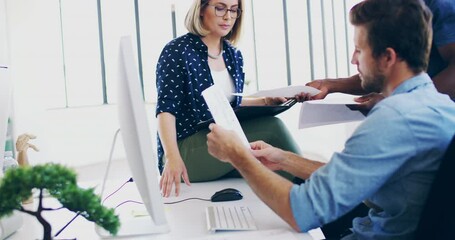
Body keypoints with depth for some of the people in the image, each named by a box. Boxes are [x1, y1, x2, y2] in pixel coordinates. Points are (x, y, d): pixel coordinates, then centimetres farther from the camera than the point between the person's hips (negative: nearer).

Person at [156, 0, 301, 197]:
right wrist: (173, 158, -30)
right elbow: (166, 109, -16)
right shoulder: (177, 52, -7)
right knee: (271, 128, -21)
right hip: (187, 150, -6)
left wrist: (265, 102, 5)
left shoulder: (234, 56, 13)